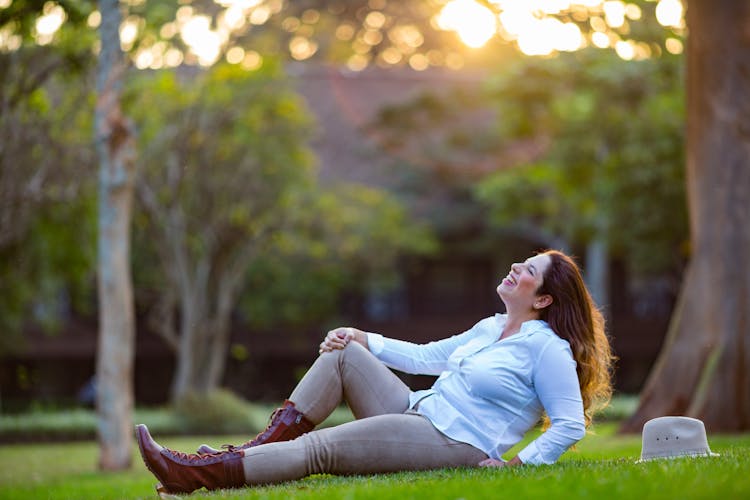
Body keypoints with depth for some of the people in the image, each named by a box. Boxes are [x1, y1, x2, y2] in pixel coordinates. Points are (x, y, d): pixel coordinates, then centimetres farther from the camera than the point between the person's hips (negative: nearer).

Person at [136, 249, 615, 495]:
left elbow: (571, 424, -12)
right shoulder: (491, 328, 19)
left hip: (454, 446, -9)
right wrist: (362, 339, 12)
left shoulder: (547, 348, -8)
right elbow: (425, 357, 23)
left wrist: (518, 465, -21)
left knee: (318, 448, -20)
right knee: (342, 353, 1)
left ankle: (197, 473, -24)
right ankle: (260, 449, -8)